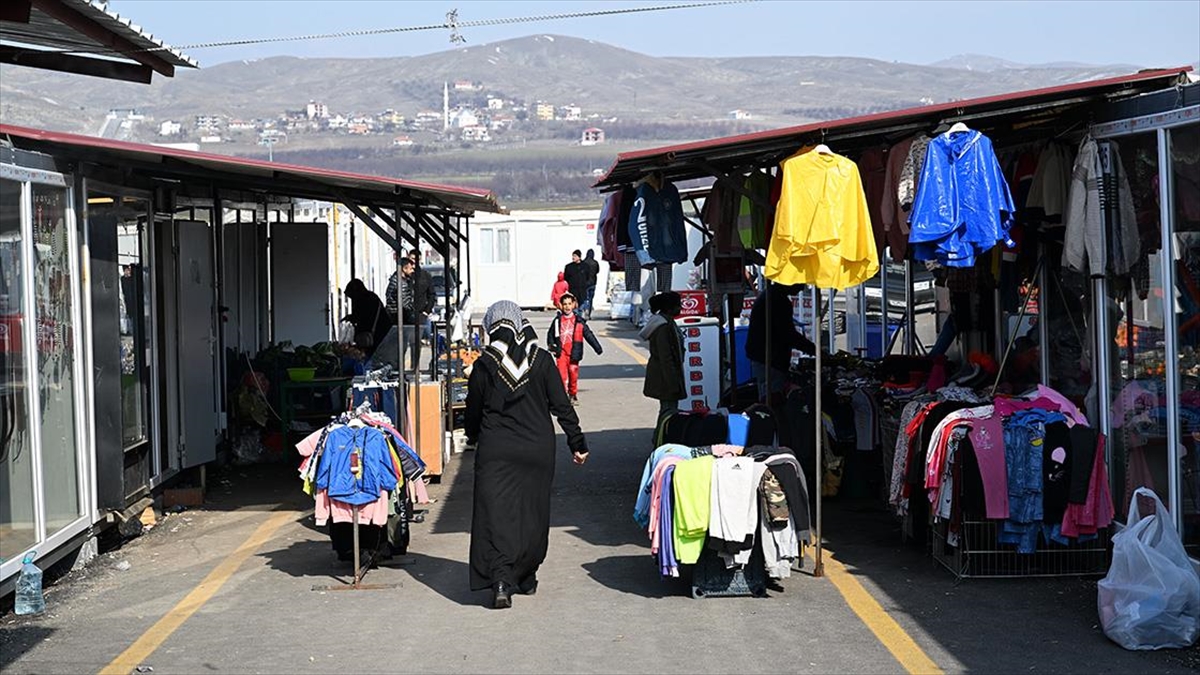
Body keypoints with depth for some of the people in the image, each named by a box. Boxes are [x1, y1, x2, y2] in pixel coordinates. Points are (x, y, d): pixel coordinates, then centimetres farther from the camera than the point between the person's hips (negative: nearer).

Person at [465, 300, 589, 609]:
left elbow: (473, 410, 5)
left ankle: (500, 580, -16)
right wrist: (577, 443, 6)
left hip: (495, 453, -1)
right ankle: (526, 578, 23)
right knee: (532, 513, 14)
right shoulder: (541, 359, -3)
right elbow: (562, 406, -2)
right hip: (537, 451, 2)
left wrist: (473, 437, 25)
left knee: (496, 514, -1)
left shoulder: (484, 364, -5)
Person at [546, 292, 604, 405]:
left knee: (573, 374, 7)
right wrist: (551, 345, 6)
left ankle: (573, 395, 26)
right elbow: (550, 334, 18)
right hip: (561, 351, 0)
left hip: (573, 352, 0)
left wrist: (598, 348, 0)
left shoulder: (579, 321, 0)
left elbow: (588, 334, 3)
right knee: (562, 374, -10)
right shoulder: (557, 320, 4)